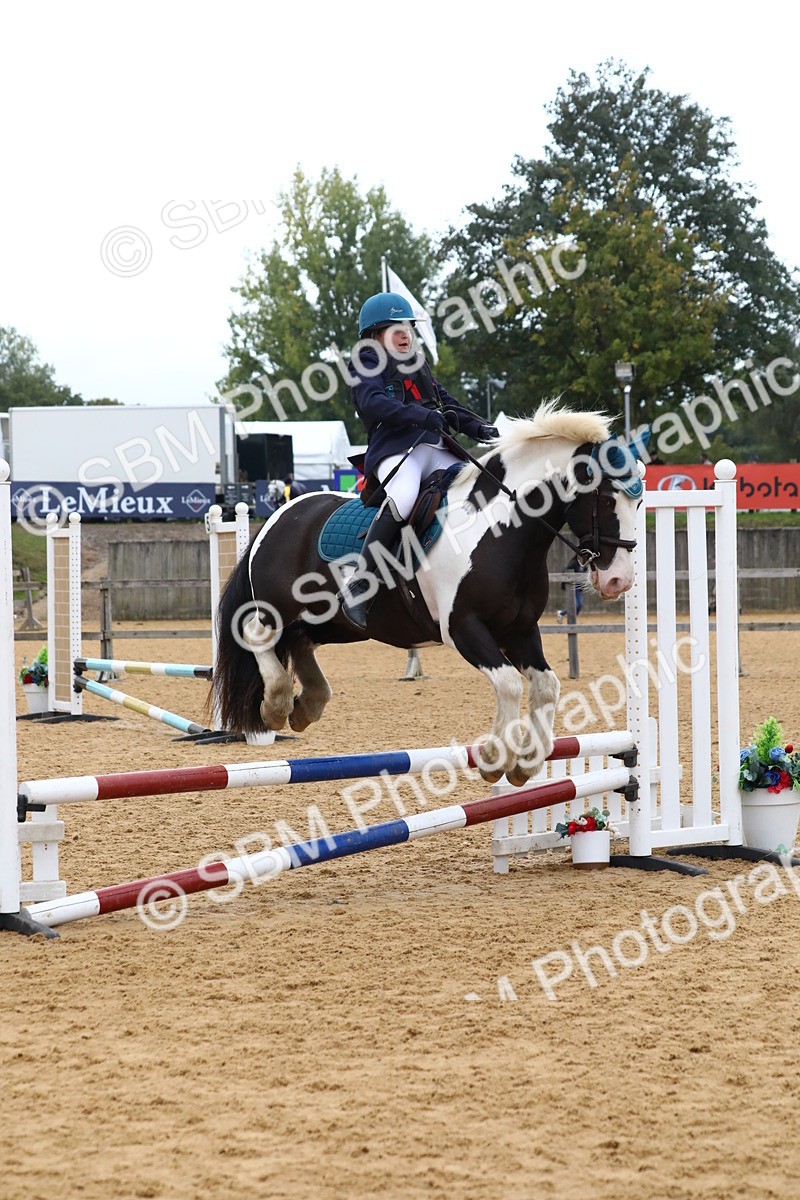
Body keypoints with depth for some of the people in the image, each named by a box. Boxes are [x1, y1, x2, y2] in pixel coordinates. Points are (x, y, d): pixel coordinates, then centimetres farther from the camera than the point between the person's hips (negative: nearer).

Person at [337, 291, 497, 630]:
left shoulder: (418, 365, 29)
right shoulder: (367, 364, 5)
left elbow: (446, 405, 28)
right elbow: (373, 402, -14)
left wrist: (479, 427, 9)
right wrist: (423, 417, -26)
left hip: (435, 450, 8)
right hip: (394, 449, -8)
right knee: (403, 497, -36)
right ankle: (358, 587, -34)